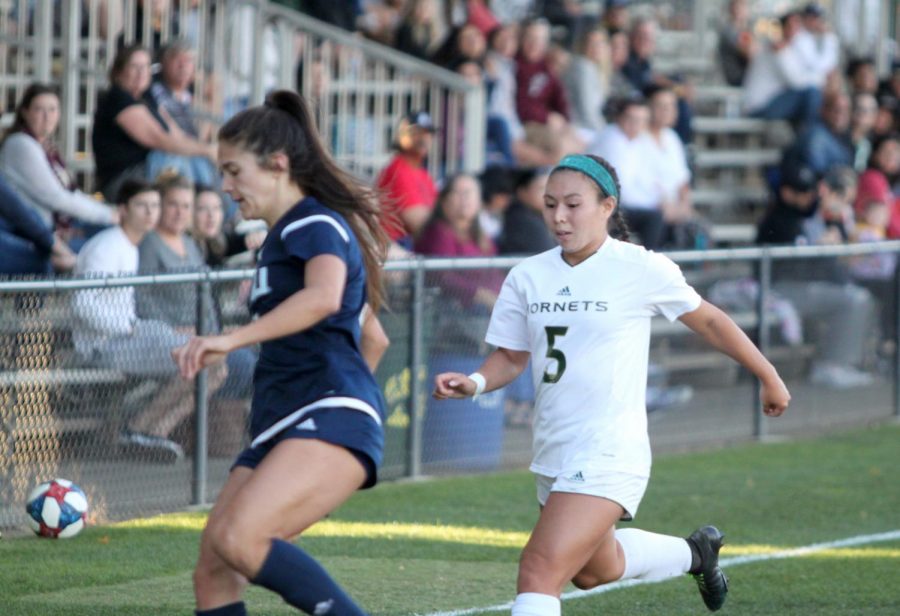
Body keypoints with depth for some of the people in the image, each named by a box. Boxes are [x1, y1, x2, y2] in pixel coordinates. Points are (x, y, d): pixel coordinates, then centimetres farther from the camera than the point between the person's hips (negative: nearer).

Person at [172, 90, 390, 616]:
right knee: (213, 569, 0)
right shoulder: (281, 236, 26)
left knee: (239, 539, -28)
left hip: (331, 420, -10)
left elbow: (324, 296, -29)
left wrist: (232, 340, -36)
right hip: (280, 429, 10)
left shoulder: (314, 223, -5)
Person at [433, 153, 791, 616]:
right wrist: (474, 383, -11)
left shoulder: (641, 269, -10)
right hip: (554, 454, 7)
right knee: (593, 570, 27)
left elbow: (708, 321, 3)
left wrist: (768, 377, 14)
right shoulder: (527, 277, 2)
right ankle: (694, 552, 53)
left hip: (610, 452, -7)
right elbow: (511, 356, 11)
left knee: (540, 569, -20)